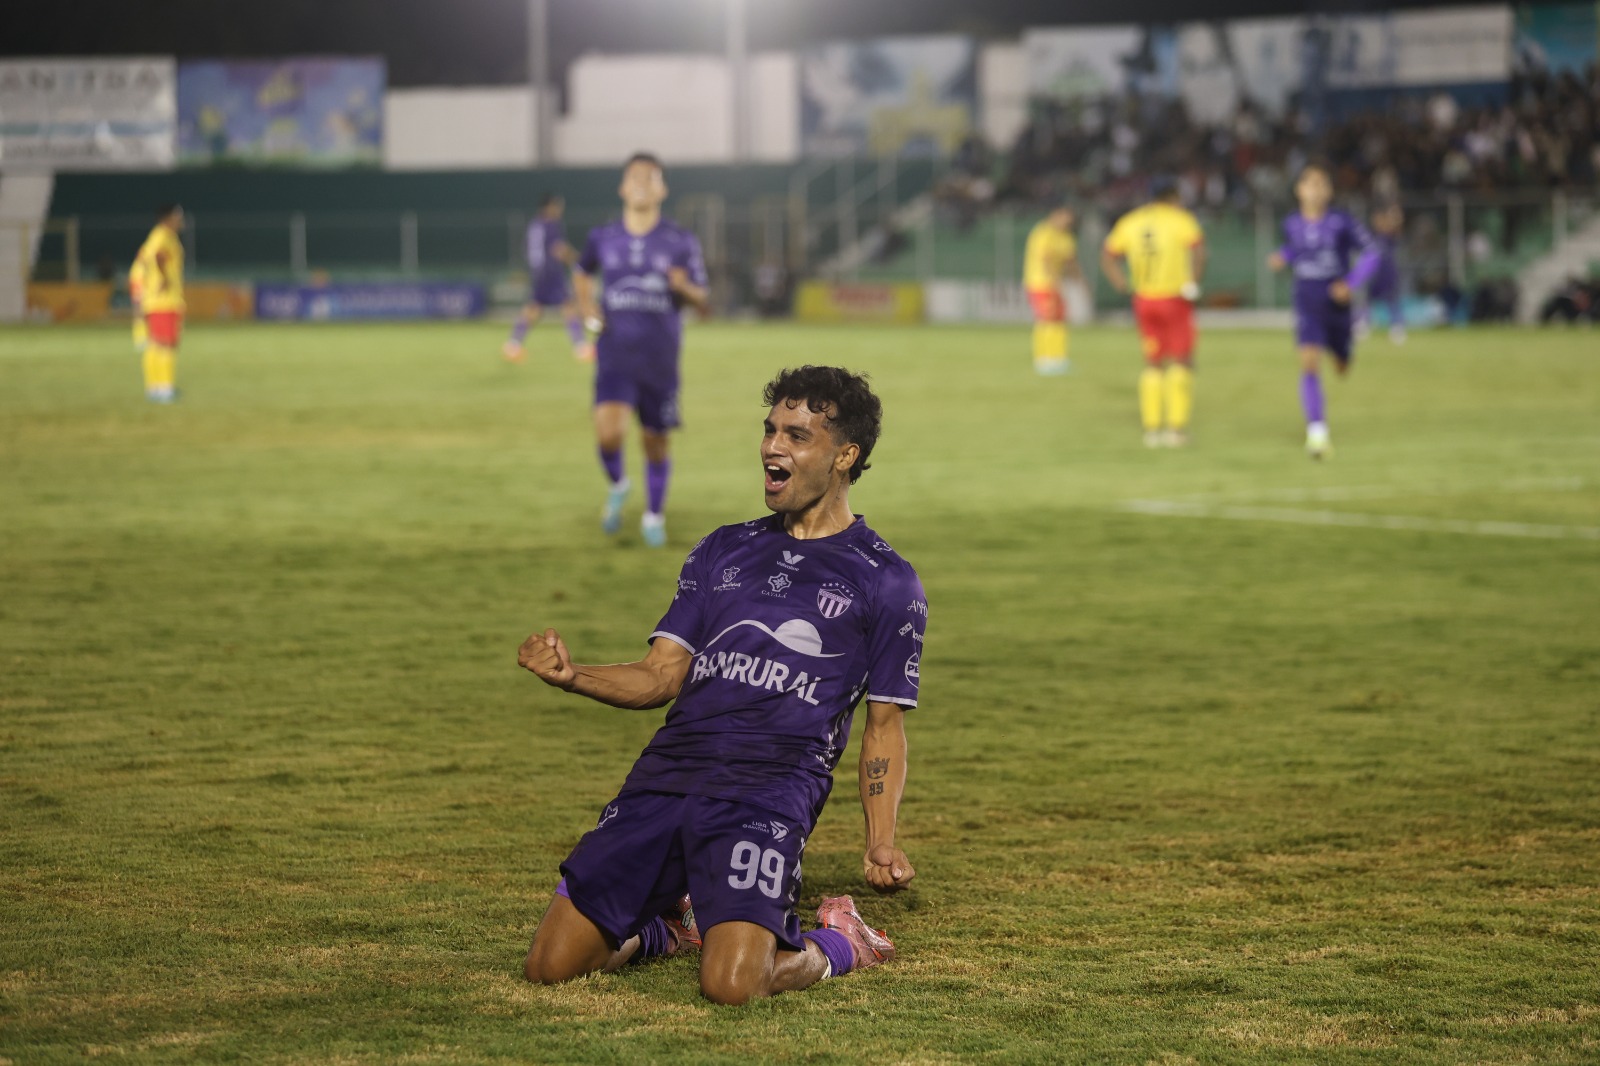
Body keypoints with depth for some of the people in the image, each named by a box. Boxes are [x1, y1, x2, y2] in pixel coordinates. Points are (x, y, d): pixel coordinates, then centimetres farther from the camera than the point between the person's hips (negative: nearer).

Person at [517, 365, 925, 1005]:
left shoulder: (886, 583, 8)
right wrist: (571, 676, -6)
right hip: (667, 774, 5)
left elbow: (885, 725, 10)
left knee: (730, 985, -26)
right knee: (550, 965, -5)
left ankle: (835, 946, 8)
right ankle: (673, 925, 26)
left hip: (769, 789, -4)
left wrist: (880, 843, -4)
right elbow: (662, 676, 14)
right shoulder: (723, 552, 19)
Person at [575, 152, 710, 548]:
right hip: (615, 356, 0)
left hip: (659, 362, 0)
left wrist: (685, 288, -21)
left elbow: (704, 304, 2)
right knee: (608, 432, -21)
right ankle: (617, 487, 11)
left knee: (655, 441, 8)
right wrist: (587, 307, 5)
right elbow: (583, 274, 25)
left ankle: (654, 516, 32)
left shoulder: (681, 243, 0)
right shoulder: (603, 238, 3)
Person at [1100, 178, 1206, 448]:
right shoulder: (1180, 219, -7)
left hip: (1145, 301, 5)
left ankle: (1151, 428, 9)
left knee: (1154, 364, 13)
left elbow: (1108, 255, 10)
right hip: (1176, 300, -4)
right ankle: (1177, 426, -3)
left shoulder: (1130, 222, 8)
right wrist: (1195, 281, -14)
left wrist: (1120, 283, 3)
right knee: (1181, 362, 4)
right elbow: (1198, 246, -23)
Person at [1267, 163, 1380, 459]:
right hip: (1307, 303, 0)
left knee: (1342, 366, 18)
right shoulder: (1292, 224, -2)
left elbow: (1370, 254, -4)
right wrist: (1282, 258, -1)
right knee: (1309, 363, -19)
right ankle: (1317, 432, -19)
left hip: (1336, 302, 0)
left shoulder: (1341, 223, -11)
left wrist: (1351, 283, -17)